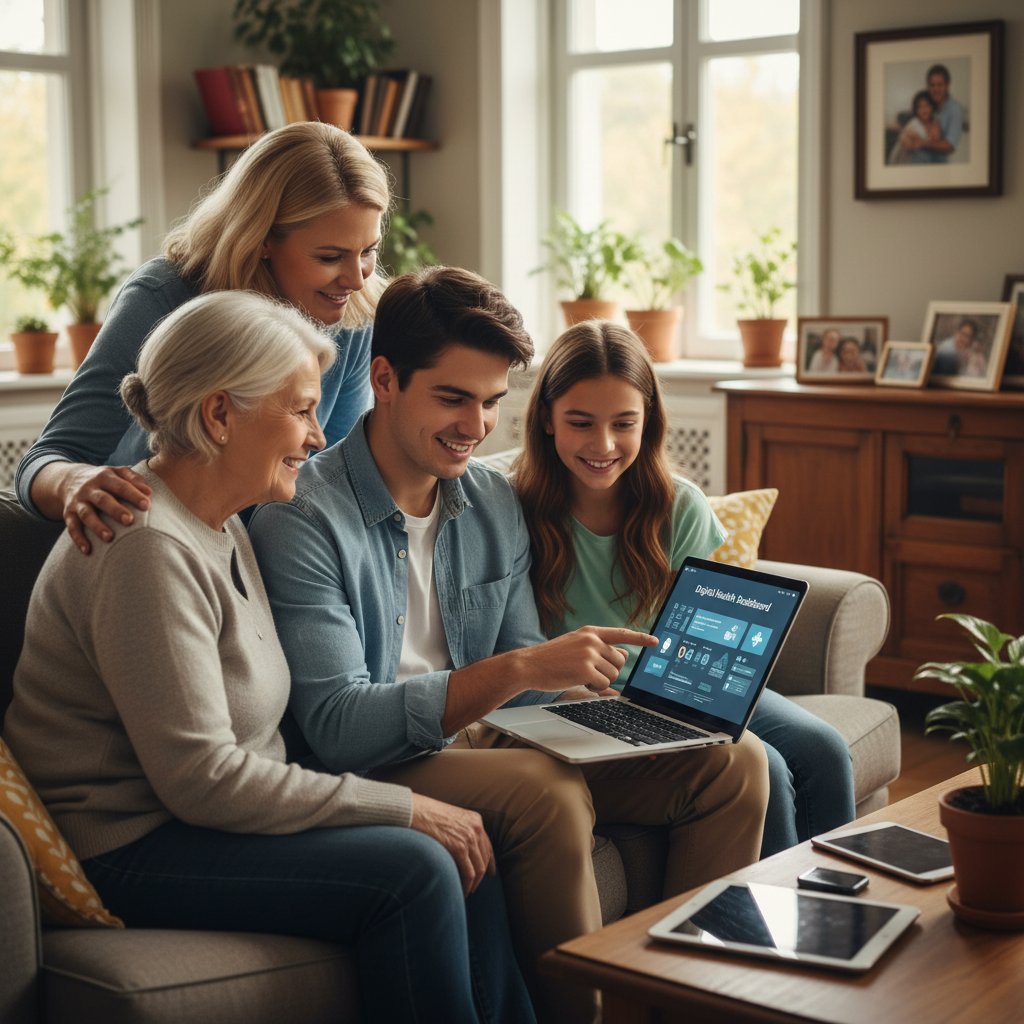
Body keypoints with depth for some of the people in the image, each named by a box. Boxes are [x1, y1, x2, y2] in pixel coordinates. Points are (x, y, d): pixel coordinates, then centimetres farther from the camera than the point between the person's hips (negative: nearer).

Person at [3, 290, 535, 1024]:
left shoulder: (221, 529, 12)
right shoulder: (148, 548, -20)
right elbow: (202, 778, -23)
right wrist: (404, 808, -18)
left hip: (191, 820, 9)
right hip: (127, 851, -9)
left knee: (464, 858, -6)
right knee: (411, 869, -20)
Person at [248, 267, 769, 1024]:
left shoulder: (497, 504, 7)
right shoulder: (302, 521, -15)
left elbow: (526, 685, 12)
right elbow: (337, 725, -23)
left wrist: (593, 693, -11)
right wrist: (516, 669, -32)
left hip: (488, 741, 7)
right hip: (376, 765, -7)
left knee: (735, 761, -5)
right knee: (549, 791, -36)